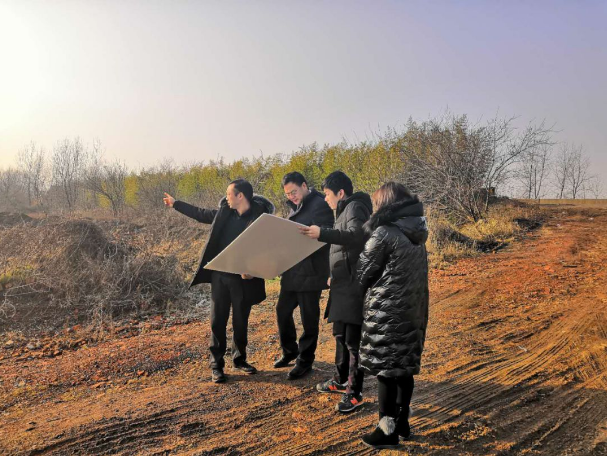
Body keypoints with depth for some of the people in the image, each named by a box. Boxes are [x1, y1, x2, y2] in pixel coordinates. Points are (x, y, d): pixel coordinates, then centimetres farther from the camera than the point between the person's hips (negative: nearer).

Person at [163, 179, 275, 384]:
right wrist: (175, 204, 24)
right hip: (220, 275, 4)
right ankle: (216, 365, 17)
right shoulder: (225, 212, 3)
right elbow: (201, 214, 19)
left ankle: (239, 359, 30)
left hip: (243, 278, -4)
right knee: (218, 321, 6)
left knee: (241, 321, 10)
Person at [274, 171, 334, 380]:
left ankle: (305, 361, 19)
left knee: (309, 318, 4)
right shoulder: (296, 207, 15)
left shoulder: (320, 205, -12)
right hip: (291, 271, 9)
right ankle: (290, 351, 35)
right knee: (282, 310, 15)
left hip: (310, 272, -9)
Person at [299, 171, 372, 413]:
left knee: (353, 339, -3)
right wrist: (335, 275, 23)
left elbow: (357, 236, -32)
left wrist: (322, 234, -39)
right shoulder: (345, 210, 17)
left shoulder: (355, 207, -13)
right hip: (343, 285, 11)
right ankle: (341, 380, 34)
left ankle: (354, 392, 8)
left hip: (354, 286, -10)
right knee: (341, 334, 20)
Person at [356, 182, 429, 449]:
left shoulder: (383, 233, -15)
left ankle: (387, 430, 12)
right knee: (404, 369, 16)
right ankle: (402, 422, 28)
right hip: (414, 311, 7)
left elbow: (364, 274, -6)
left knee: (385, 372, 3)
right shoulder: (416, 234, 7)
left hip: (387, 313, -7)